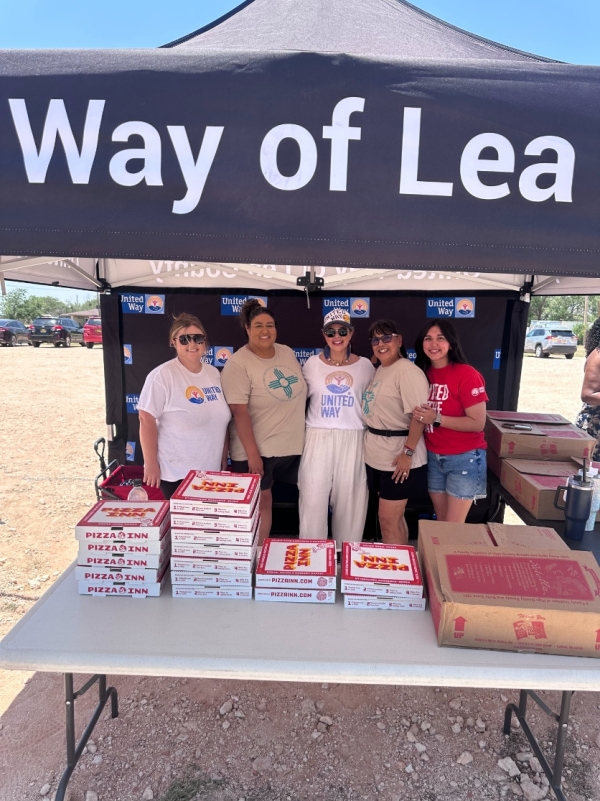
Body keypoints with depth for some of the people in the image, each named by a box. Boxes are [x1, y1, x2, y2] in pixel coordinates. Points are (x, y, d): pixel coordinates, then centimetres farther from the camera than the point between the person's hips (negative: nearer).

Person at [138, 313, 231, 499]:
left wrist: (224, 457, 14)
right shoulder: (162, 375, -12)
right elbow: (147, 419, -14)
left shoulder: (213, 373, 7)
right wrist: (150, 464, -14)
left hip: (211, 470, 6)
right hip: (175, 473, -6)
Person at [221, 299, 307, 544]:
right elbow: (239, 412, -18)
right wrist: (252, 453, -20)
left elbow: (299, 393, 15)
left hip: (290, 445, 5)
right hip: (256, 448, -5)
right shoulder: (238, 363, -14)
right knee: (260, 503, 7)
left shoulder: (287, 353, 5)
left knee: (265, 501, 16)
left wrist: (300, 436, 15)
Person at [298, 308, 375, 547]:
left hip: (352, 441, 0)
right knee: (313, 499, 3)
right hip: (318, 439, 0)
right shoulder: (312, 364, 4)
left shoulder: (365, 366, 3)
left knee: (349, 502, 7)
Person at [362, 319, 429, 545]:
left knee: (388, 519, -1)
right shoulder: (380, 370, 12)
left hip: (397, 457, -9)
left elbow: (419, 416, -22)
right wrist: (370, 442, 15)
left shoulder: (408, 371, -16)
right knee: (393, 517, 18)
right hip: (378, 456, 9)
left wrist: (408, 452, -25)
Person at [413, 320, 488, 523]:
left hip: (464, 459, -6)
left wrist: (437, 419, -24)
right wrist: (420, 415, -4)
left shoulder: (466, 374, -16)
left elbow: (477, 423, -19)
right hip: (433, 457, 6)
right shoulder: (424, 373, 3)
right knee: (441, 522, 16)